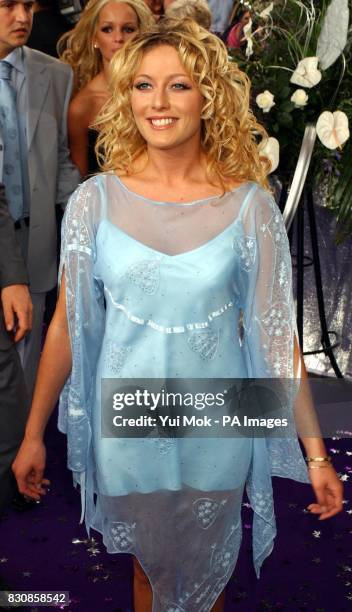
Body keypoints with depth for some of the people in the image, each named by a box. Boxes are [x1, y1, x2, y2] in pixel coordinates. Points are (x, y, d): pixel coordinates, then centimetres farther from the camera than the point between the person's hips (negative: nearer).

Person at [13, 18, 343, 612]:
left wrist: (316, 454, -6)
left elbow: (275, 334, -7)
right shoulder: (96, 199, -9)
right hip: (127, 425, 0)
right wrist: (33, 435, 3)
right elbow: (67, 324, -2)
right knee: (147, 563, 22)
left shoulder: (249, 206, -11)